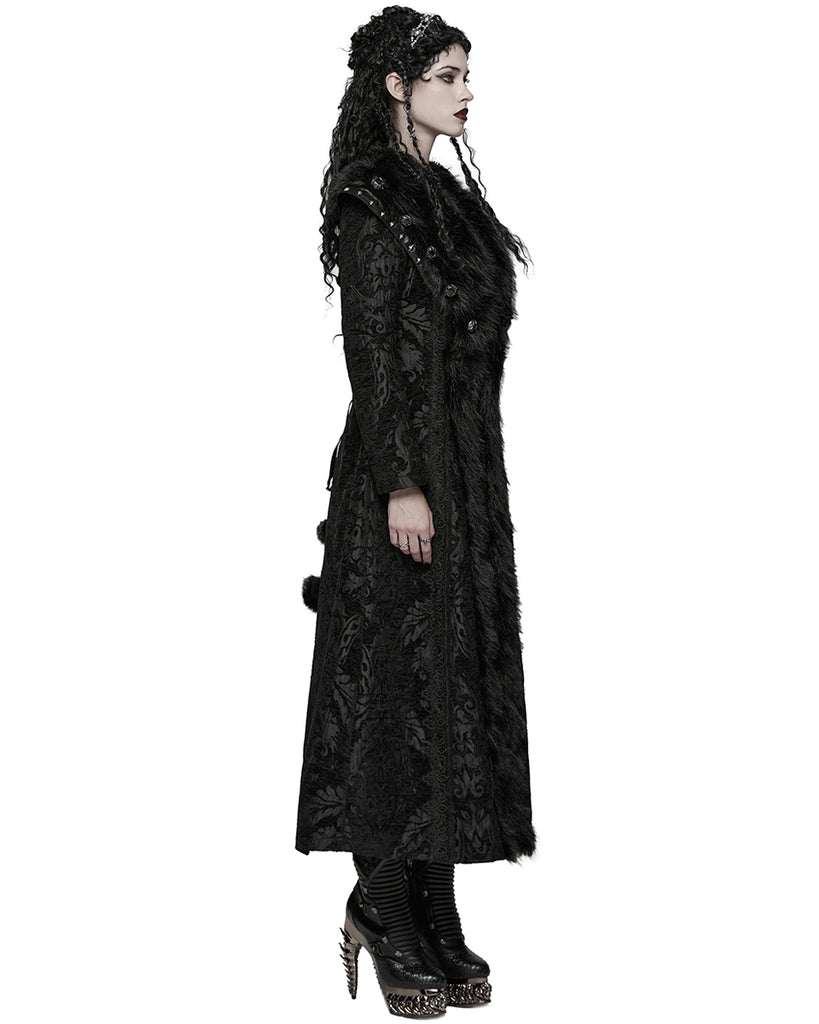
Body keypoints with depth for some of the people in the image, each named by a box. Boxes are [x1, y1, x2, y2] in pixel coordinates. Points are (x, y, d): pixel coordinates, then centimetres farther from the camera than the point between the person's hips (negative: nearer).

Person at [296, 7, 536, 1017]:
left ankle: (430, 920, 18)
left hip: (467, 469, 9)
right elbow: (372, 351, -16)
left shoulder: (445, 195, 17)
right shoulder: (373, 200, -9)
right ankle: (387, 921, 8)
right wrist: (403, 482, -21)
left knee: (453, 691, 9)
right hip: (404, 467, -9)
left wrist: (470, 486, 19)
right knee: (401, 691, -4)